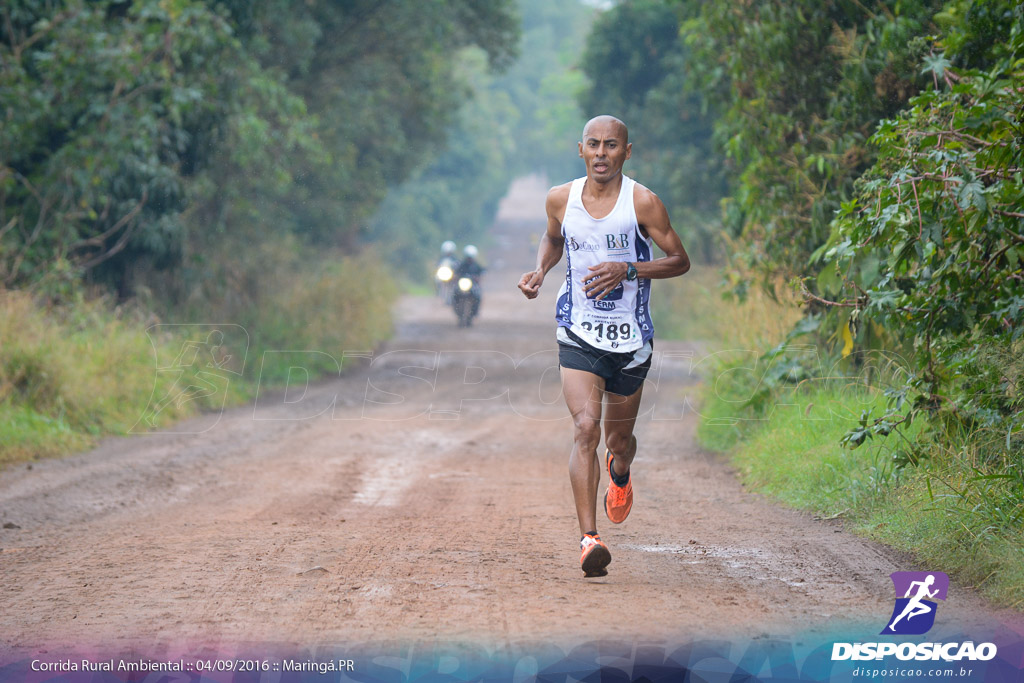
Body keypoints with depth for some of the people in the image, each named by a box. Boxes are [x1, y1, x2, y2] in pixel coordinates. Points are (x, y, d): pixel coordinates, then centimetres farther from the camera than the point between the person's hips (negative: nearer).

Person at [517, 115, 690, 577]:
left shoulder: (642, 202, -9)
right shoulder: (561, 200, 0)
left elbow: (680, 261, -4)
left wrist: (627, 270, -18)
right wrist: (540, 270, 2)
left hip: (630, 339, 0)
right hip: (578, 334, 0)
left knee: (618, 439, 13)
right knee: (585, 427, -19)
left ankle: (620, 473, 53)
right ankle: (588, 538, -23)